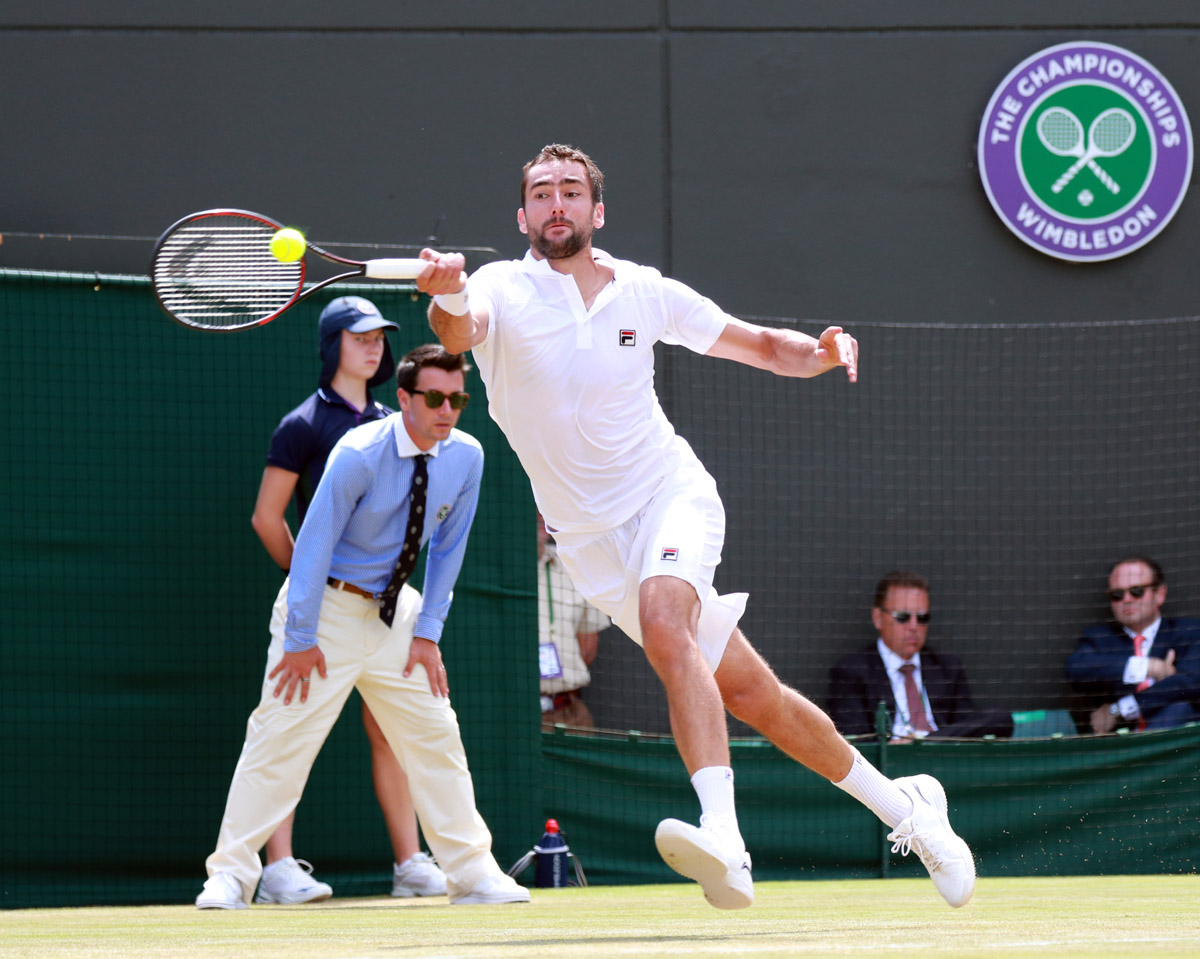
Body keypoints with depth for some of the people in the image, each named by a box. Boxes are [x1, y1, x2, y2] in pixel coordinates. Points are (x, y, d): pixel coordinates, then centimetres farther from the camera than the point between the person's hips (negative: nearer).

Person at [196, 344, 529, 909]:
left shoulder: (466, 458, -5)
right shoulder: (359, 456, -22)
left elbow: (447, 549, 5)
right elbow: (315, 543, -18)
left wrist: (428, 632, 0)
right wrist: (302, 640, -18)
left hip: (394, 611, 6)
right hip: (327, 607, -6)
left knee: (435, 735, 4)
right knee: (281, 737, -11)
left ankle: (472, 873, 12)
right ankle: (230, 876, -7)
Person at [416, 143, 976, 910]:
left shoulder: (644, 293, -2)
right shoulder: (504, 291, -7)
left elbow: (764, 346, 8)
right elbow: (462, 331, -31)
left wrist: (823, 351, -14)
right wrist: (447, 301, -55)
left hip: (671, 494, -1)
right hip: (592, 540, 1)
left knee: (664, 624, -33)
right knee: (749, 695, 3)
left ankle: (723, 839, -46)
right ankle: (901, 804, 21)